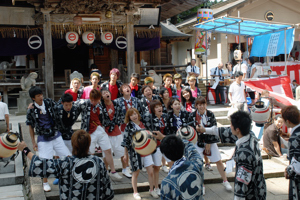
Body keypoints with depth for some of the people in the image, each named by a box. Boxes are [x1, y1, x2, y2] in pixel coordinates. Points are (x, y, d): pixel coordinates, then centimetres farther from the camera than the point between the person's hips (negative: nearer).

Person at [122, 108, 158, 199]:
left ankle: (151, 190, 21)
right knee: (136, 173, 7)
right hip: (135, 153, -3)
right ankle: (135, 192, 22)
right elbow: (126, 140, -1)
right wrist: (125, 154, -1)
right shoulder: (129, 126, -4)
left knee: (151, 172, 2)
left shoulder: (143, 124, 6)